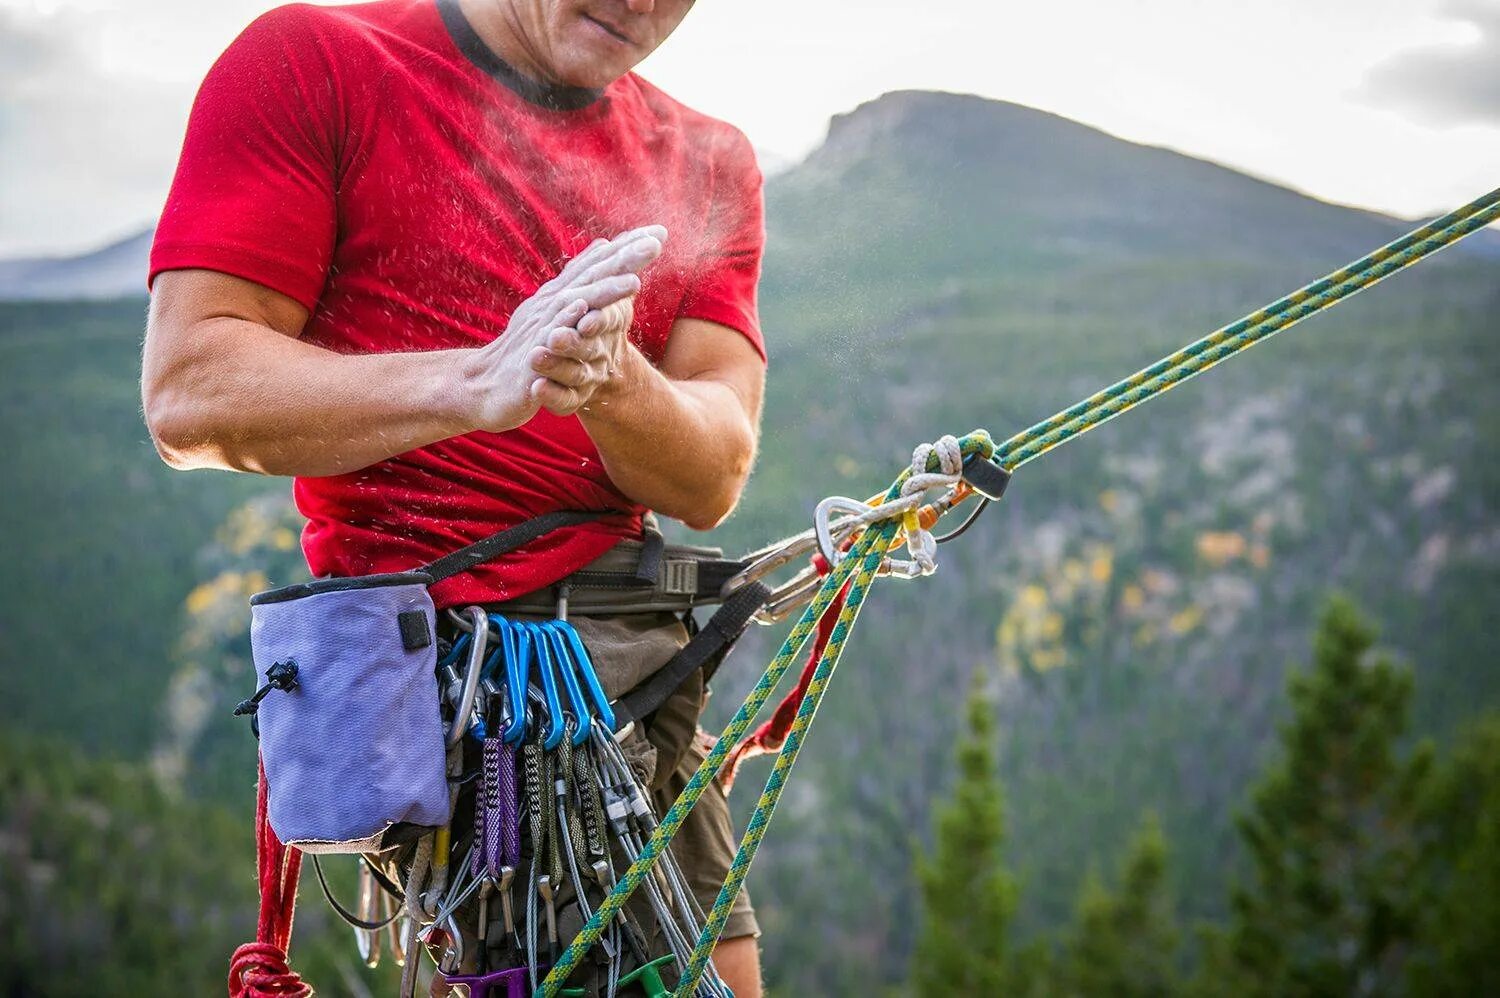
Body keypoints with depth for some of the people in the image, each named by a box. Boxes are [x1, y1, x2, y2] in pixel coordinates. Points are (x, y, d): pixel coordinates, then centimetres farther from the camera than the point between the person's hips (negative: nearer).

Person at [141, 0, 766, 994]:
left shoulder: (710, 163, 14)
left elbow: (709, 481, 2)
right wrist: (477, 382, -22)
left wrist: (608, 383, -21)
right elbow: (188, 394, -8)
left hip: (635, 651, 6)